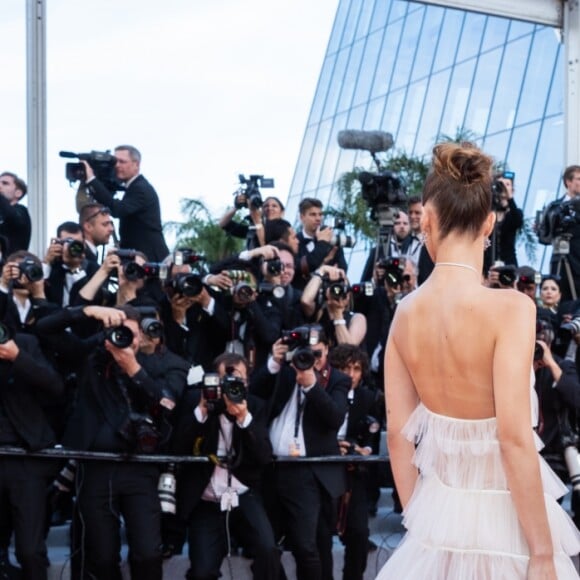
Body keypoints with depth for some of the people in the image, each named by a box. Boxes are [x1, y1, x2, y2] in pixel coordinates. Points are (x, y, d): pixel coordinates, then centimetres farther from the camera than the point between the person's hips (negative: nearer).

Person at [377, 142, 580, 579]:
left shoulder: (406, 312, -3)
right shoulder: (509, 307, -20)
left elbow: (397, 433, 3)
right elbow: (514, 438, -23)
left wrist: (418, 519, 15)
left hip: (439, 511, 5)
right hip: (502, 516, -5)